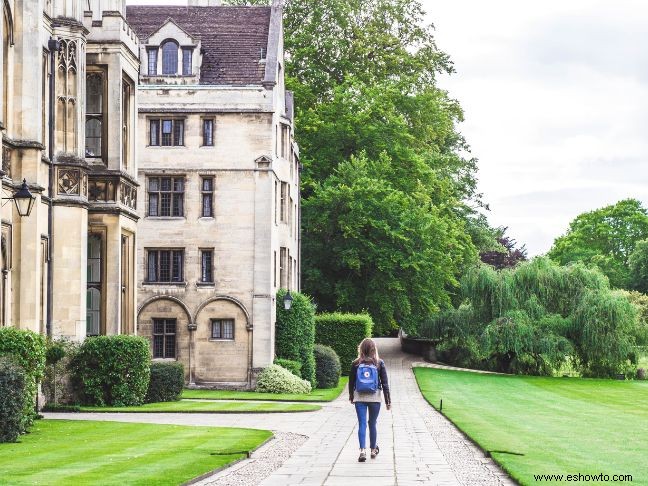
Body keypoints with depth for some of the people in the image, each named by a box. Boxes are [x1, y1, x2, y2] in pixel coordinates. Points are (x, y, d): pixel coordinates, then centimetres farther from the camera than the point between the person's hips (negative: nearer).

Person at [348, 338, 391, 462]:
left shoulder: (356, 364, -3)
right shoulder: (379, 363, -4)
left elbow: (351, 382, 5)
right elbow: (385, 383, -2)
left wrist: (351, 396, 20)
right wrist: (388, 400, 4)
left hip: (359, 398, 0)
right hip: (374, 397, 0)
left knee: (362, 424, 0)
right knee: (372, 424, 13)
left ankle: (362, 450, -13)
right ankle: (373, 450, 26)